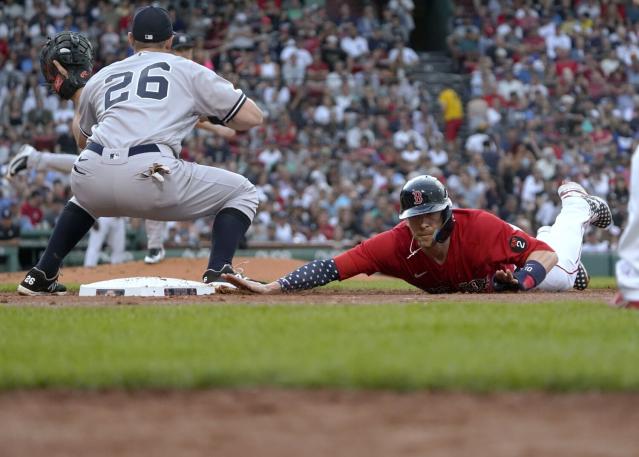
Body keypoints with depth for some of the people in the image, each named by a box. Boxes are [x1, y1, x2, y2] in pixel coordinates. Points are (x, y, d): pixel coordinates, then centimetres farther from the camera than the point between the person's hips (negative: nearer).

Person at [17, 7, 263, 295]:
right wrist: (212, 114, 34)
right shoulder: (189, 70, 18)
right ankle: (217, 273, -7)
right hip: (149, 176, -4)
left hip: (91, 173, 5)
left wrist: (74, 93, 57)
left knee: (85, 196, 43)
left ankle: (40, 277, 30)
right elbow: (253, 117, 15)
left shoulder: (101, 78, 28)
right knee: (242, 192, 15)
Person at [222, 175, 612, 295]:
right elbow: (331, 268, -49)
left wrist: (520, 278, -60)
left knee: (560, 274, 29)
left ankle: (576, 204, 55)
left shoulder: (481, 227, -46)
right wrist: (270, 288, -60)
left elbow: (546, 255, -39)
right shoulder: (396, 244, -42)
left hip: (504, 259, -3)